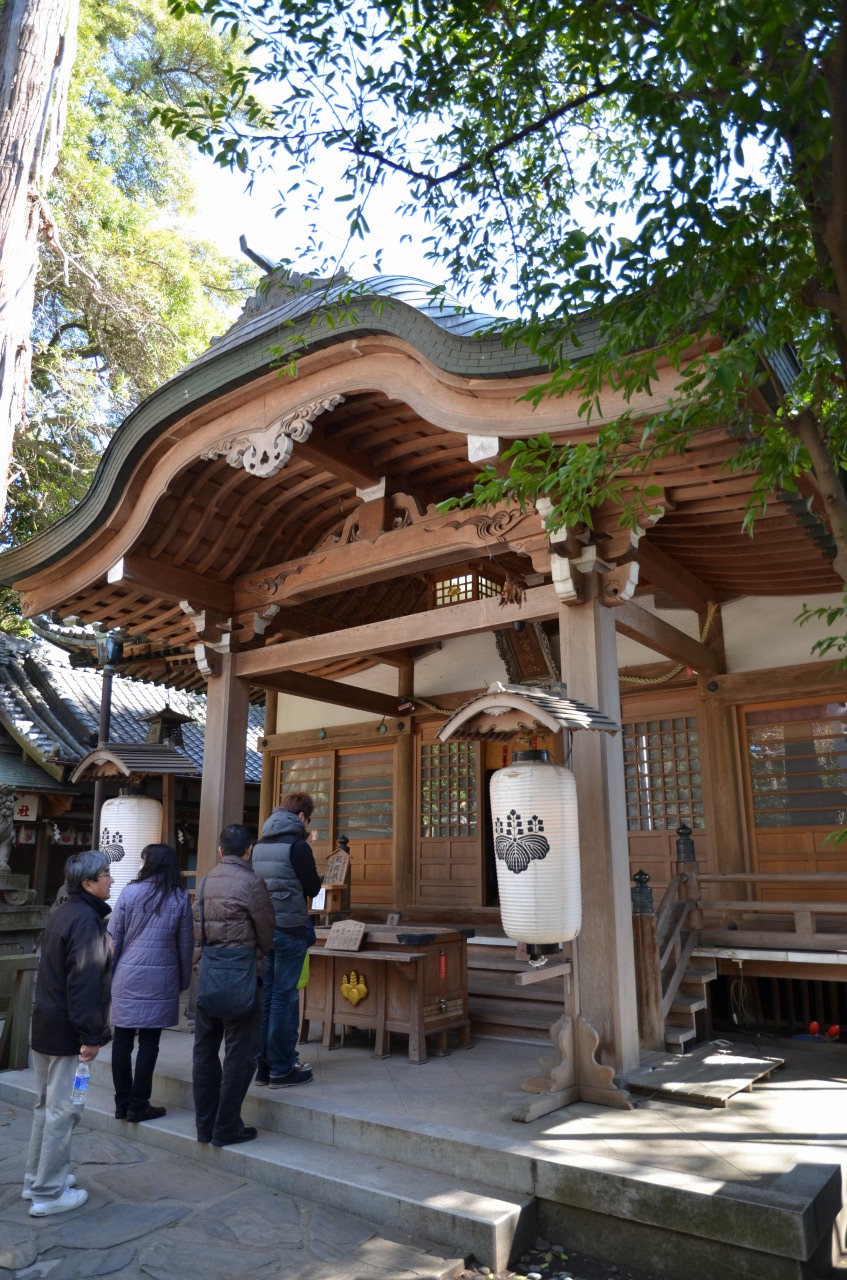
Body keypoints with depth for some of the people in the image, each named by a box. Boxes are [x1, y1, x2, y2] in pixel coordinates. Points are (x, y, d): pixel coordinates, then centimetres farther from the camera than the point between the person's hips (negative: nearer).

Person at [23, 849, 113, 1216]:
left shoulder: (62, 913, 10)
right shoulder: (87, 920, -21)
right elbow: (86, 982, -25)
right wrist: (91, 1034, -21)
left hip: (46, 1024, 10)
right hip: (67, 1032, -10)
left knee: (46, 1105, 20)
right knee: (63, 1110, 1)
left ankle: (37, 1179, 32)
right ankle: (48, 1194, 11)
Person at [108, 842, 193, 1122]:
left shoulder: (129, 892, -2)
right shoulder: (180, 898, 0)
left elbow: (114, 937, 0)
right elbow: (185, 944, 3)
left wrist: (109, 973, 11)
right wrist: (183, 981, 12)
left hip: (127, 976, 1)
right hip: (160, 979, -1)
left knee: (122, 1040, 11)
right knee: (148, 1043, 5)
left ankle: (122, 1104, 19)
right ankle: (138, 1106, 10)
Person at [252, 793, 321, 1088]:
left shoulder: (260, 845, 8)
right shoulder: (297, 846, -13)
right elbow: (313, 888, -6)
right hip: (290, 928, -7)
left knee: (266, 994, 13)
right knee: (285, 997, 0)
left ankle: (263, 1065, 19)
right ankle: (282, 1069, 7)